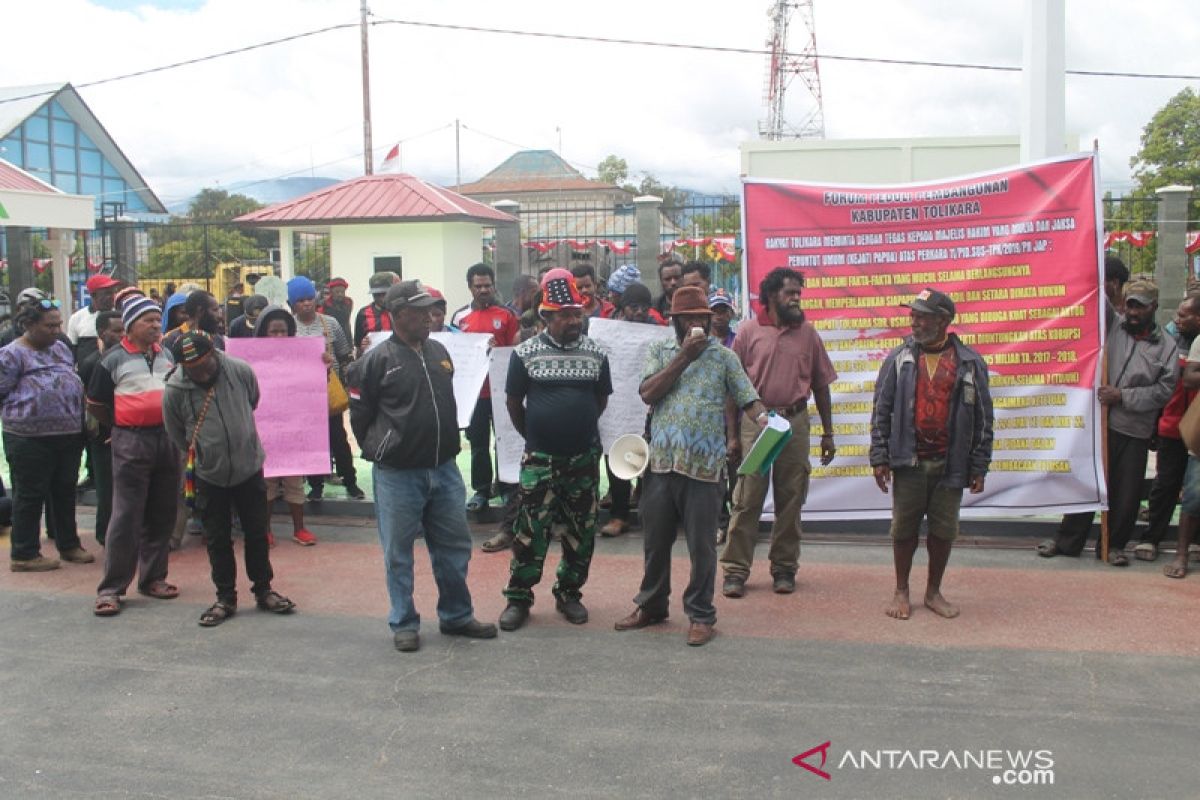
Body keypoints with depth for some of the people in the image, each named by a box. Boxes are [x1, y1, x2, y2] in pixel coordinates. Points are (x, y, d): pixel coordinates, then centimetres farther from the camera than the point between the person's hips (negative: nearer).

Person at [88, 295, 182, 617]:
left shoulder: (167, 355, 11)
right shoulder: (115, 360, -3)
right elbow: (95, 404, 3)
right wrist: (122, 425, 7)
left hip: (167, 439, 5)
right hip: (131, 443, -5)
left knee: (161, 515, 10)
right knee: (126, 516, -5)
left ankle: (153, 577, 21)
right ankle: (111, 588, 1)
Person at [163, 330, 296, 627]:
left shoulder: (240, 371, -15)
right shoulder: (174, 390, -18)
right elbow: (177, 436, 0)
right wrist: (199, 454, 9)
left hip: (250, 466, 1)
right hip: (209, 476, -1)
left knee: (257, 532, 11)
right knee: (217, 539, 9)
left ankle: (263, 590, 26)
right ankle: (225, 598, 23)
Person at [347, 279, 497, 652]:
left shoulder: (439, 352, 8)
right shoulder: (376, 361, -10)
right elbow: (360, 416, -4)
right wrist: (381, 451, 1)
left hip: (444, 469, 6)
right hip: (397, 476, -5)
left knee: (455, 546, 13)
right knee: (399, 553, 7)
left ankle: (456, 616, 28)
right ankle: (404, 624, 21)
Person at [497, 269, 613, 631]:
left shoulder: (596, 353, 2)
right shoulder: (525, 353, -4)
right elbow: (514, 402, 5)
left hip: (584, 457, 3)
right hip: (539, 459, -2)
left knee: (581, 532, 9)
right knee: (530, 530, 0)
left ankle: (569, 594, 24)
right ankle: (518, 597, 11)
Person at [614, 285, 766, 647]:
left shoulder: (724, 356, 5)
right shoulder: (660, 351, 9)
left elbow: (748, 398, -1)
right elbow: (648, 394, -6)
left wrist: (764, 419, -22)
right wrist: (684, 357, -9)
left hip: (704, 465, -2)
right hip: (661, 462, 2)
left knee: (702, 545, 3)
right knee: (655, 540, 13)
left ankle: (701, 615, 16)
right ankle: (651, 605, 30)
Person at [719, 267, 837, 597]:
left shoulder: (807, 333, 8)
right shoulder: (749, 331, 2)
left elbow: (820, 385, 12)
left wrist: (828, 433, 10)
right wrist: (733, 434, -2)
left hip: (795, 422, 2)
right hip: (754, 421, -2)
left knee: (790, 499, 7)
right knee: (747, 499, -2)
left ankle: (784, 568, 18)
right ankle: (736, 570, 4)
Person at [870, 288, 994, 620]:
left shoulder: (969, 363, 2)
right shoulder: (899, 359, 3)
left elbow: (983, 417, 5)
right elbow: (881, 410, 3)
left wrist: (979, 467, 2)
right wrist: (880, 458, -3)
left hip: (951, 464, 0)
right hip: (908, 461, 0)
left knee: (944, 530, 8)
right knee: (904, 529, 6)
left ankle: (934, 591, 24)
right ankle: (901, 592, 21)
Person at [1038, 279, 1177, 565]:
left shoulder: (1166, 346, 4)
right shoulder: (1112, 326, 5)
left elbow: (1163, 391, -2)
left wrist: (1122, 396, -11)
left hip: (1135, 433, 0)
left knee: (1126, 493, 6)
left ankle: (1114, 545, 23)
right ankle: (1067, 541, 19)